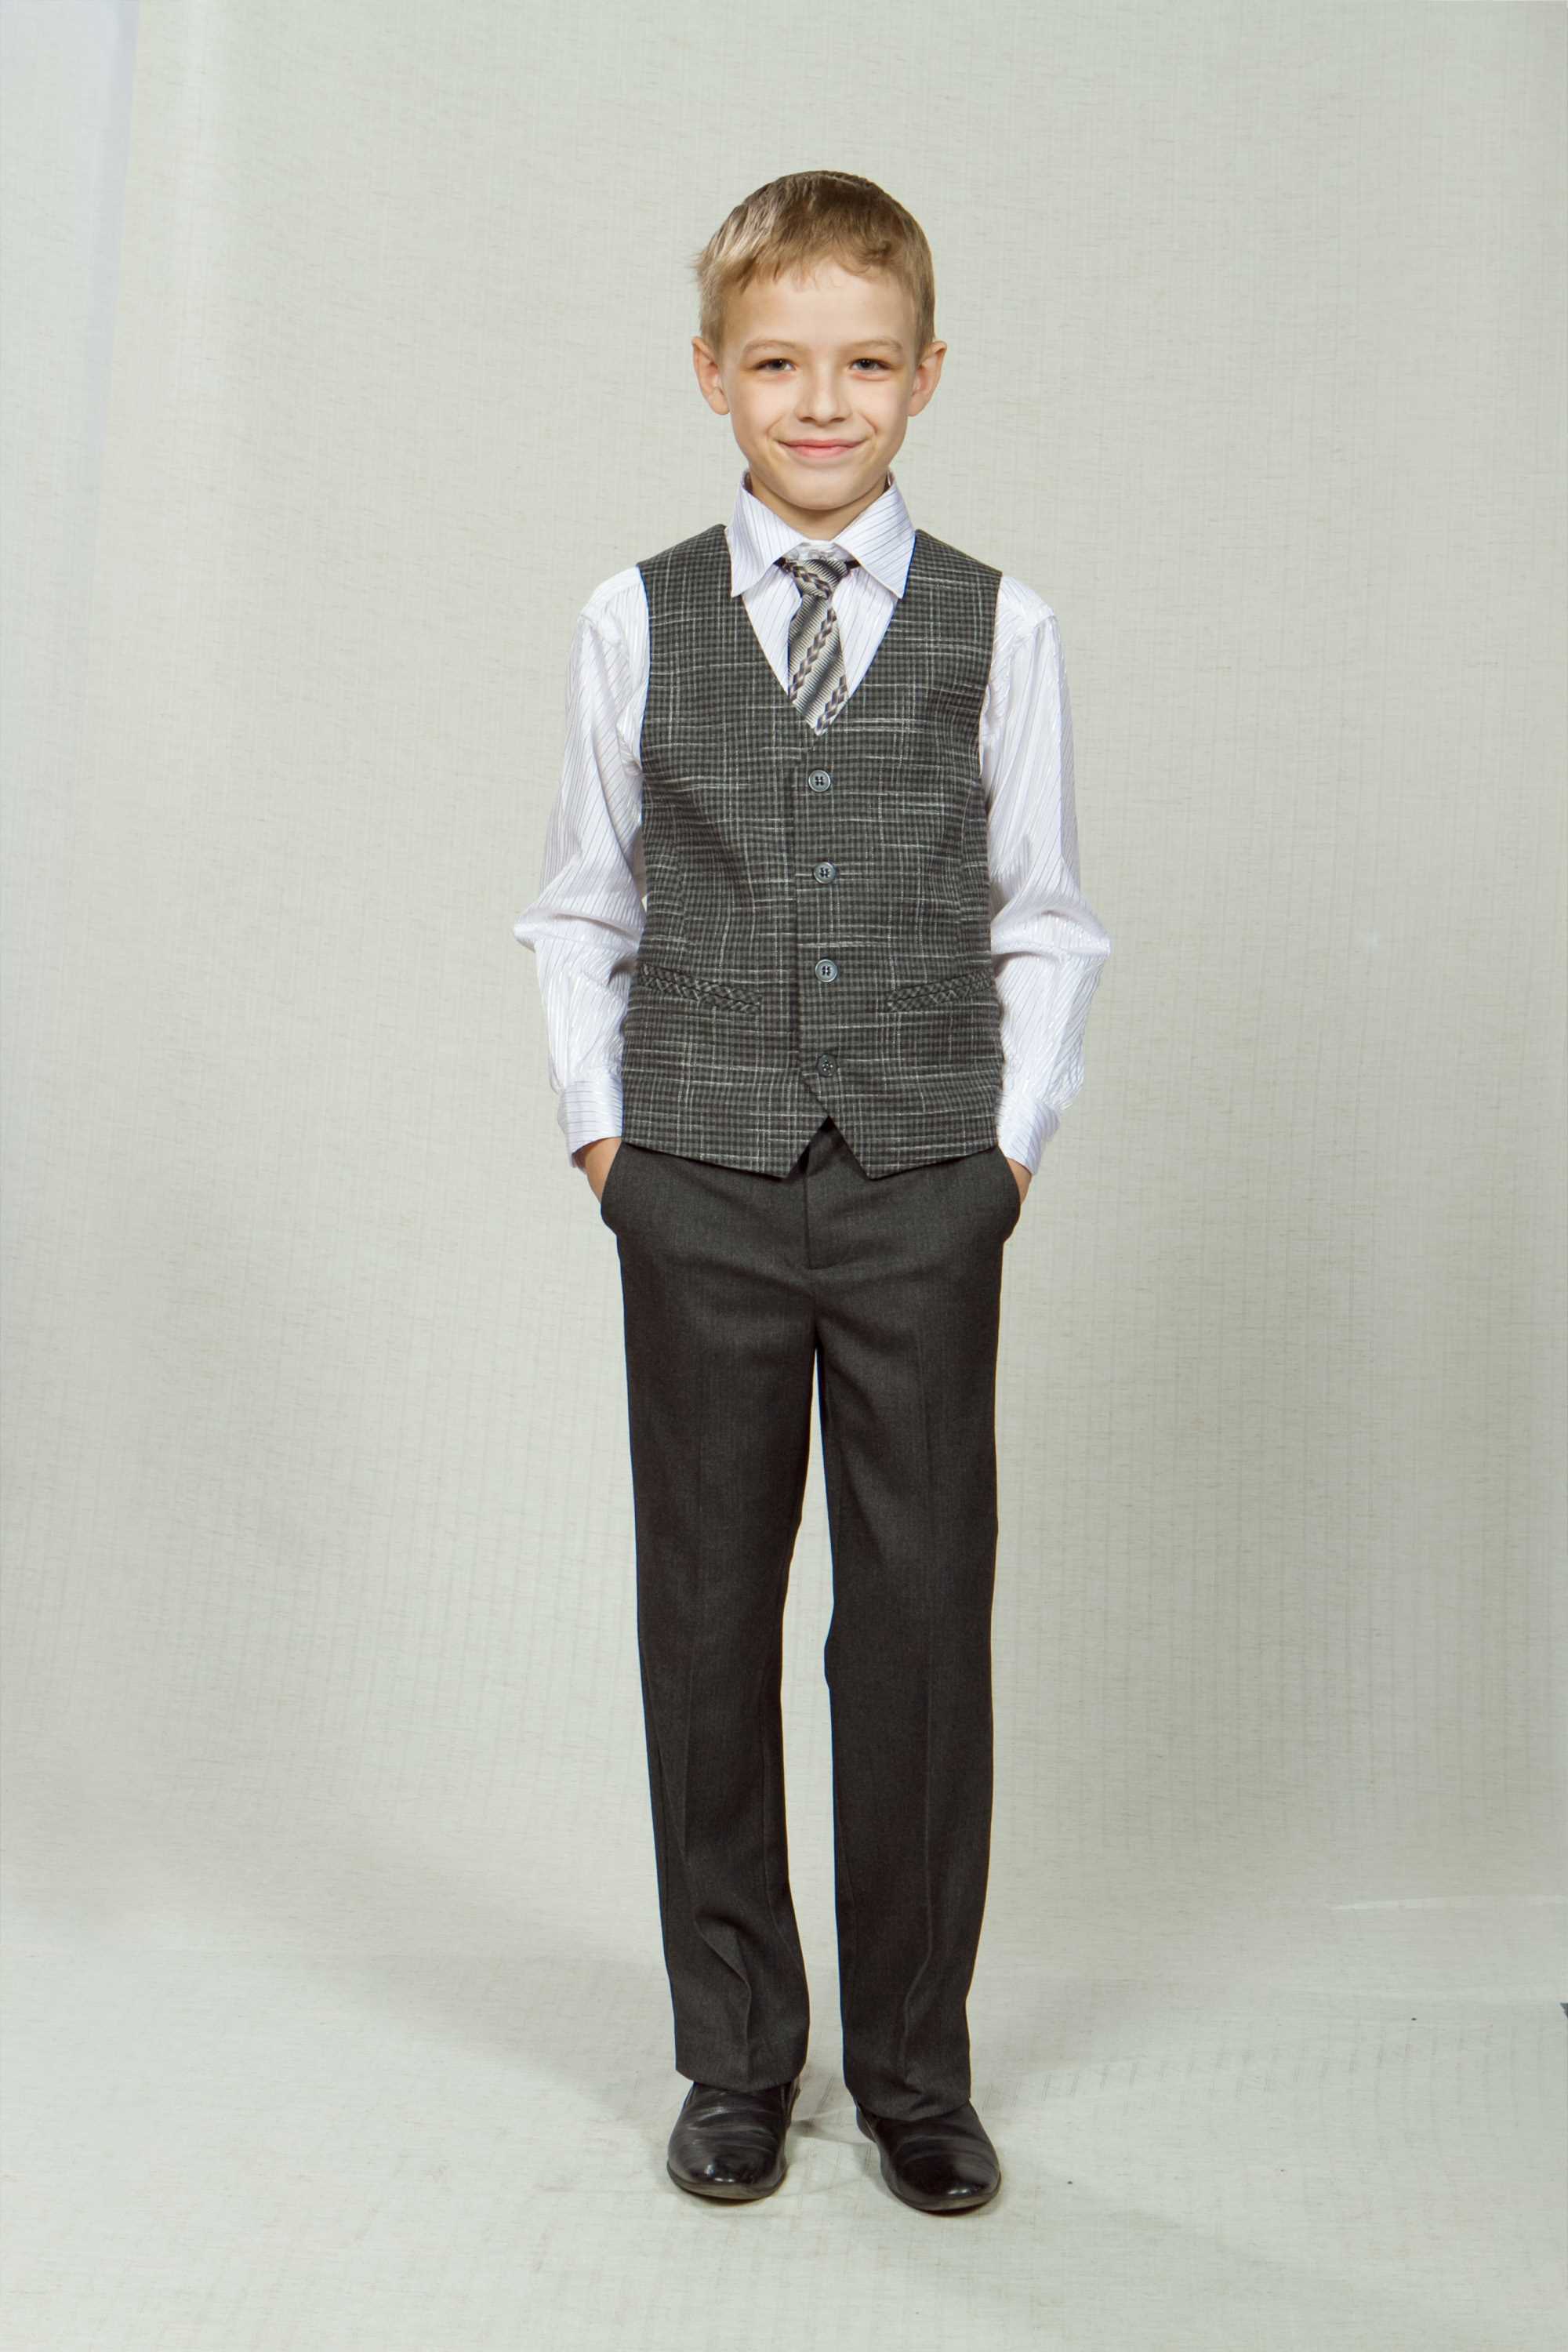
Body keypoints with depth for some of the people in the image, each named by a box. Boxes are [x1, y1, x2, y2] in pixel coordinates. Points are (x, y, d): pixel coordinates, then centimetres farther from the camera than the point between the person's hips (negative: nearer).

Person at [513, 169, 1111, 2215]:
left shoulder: (999, 629, 3)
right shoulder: (636, 625, 4)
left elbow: (1046, 920, 7)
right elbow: (581, 909, 10)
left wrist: (1013, 1136, 0)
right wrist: (599, 1127, 3)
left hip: (926, 1190, 0)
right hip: (699, 1185, 1)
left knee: (925, 1615, 4)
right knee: (707, 1612, 7)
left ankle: (915, 2064, 22)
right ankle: (735, 2057, 25)